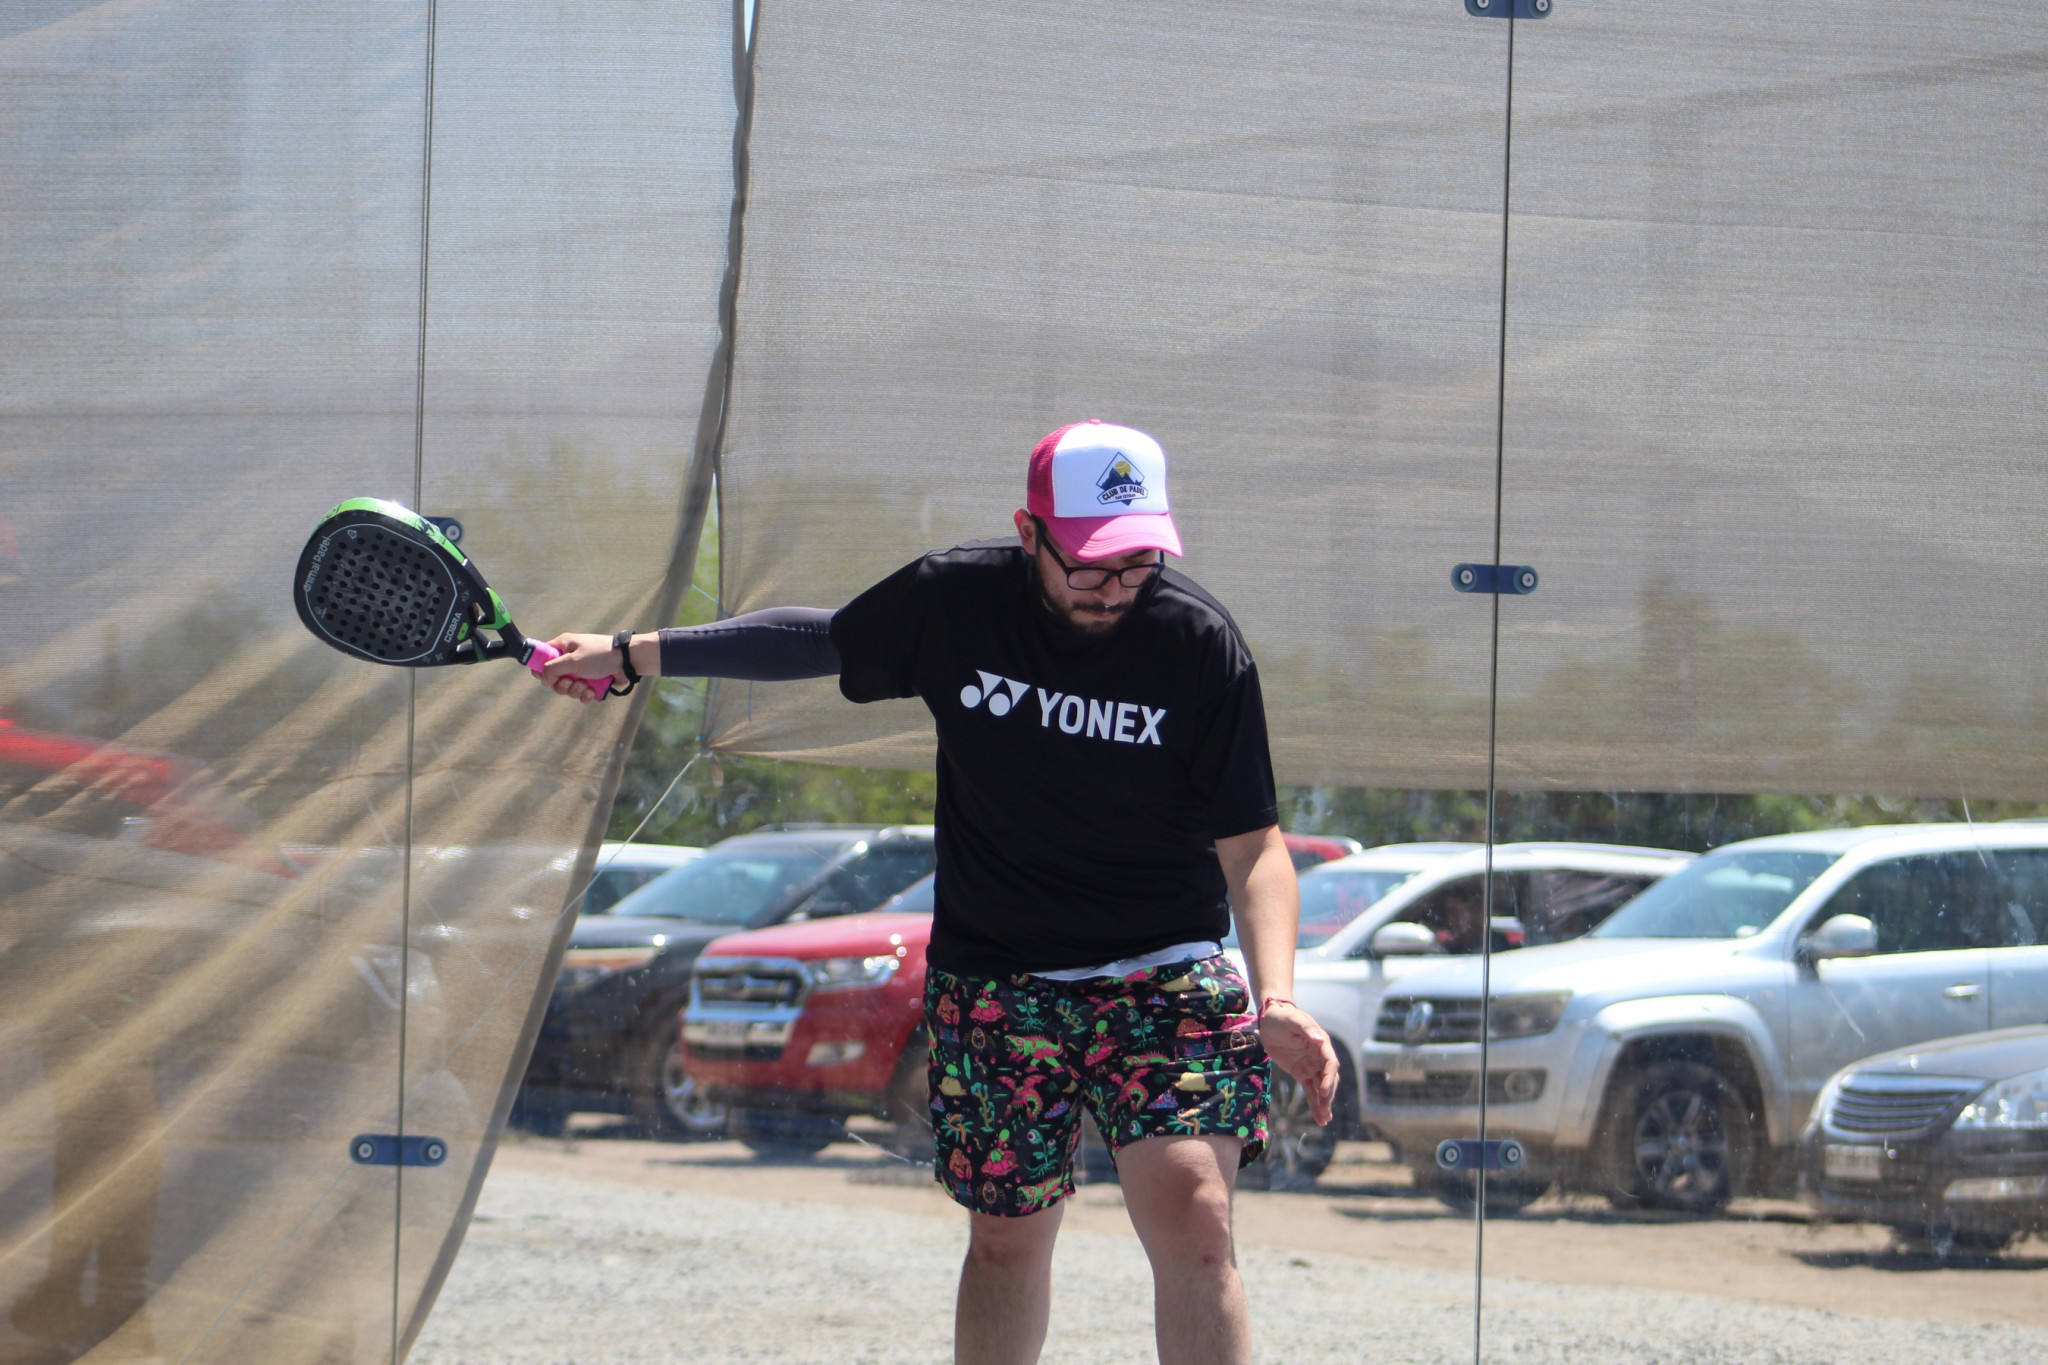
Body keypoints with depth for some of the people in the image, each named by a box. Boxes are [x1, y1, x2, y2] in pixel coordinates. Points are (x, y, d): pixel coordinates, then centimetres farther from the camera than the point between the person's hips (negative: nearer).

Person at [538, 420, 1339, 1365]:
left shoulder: (1198, 643, -12)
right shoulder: (952, 603, -7)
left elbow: (1253, 844, -9)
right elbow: (817, 640, 14)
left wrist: (1275, 999, -25)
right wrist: (631, 654, 19)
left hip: (1167, 974, -2)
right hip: (996, 986, 2)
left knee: (1192, 1220, -17)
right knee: (1006, 1240, 7)